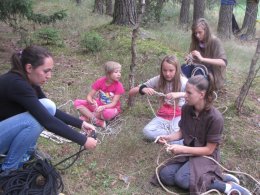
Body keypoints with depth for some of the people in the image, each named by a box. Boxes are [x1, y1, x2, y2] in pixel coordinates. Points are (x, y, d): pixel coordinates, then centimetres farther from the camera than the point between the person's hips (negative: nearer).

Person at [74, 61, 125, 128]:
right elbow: (89, 96, -10)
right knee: (77, 102, -15)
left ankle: (88, 116, -16)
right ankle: (97, 121, -27)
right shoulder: (100, 81, -11)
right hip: (99, 105, 4)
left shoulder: (118, 86, -18)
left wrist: (103, 107, -41)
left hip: (111, 108, -3)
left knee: (108, 113, -42)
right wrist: (91, 102, -34)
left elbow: (114, 103, -21)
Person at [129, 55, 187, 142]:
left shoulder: (182, 81, -10)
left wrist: (179, 94, -39)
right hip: (162, 117, 3)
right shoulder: (158, 80, -6)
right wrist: (142, 89, -28)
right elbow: (131, 92, -5)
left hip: (178, 116, -2)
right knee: (147, 132, -26)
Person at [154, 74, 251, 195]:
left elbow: (209, 149, -18)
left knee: (181, 179, -29)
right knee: (164, 175, -14)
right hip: (188, 152, 7)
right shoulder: (186, 109, -8)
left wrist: (182, 149, -25)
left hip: (206, 156, -6)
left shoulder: (215, 118, -25)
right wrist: (168, 137, -12)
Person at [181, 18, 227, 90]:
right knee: (184, 68, -26)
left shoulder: (215, 41, -16)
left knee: (198, 70, -36)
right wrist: (189, 58, -17)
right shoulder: (196, 41, 0)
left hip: (214, 74, -4)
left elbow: (224, 62, -26)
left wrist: (202, 59, -33)